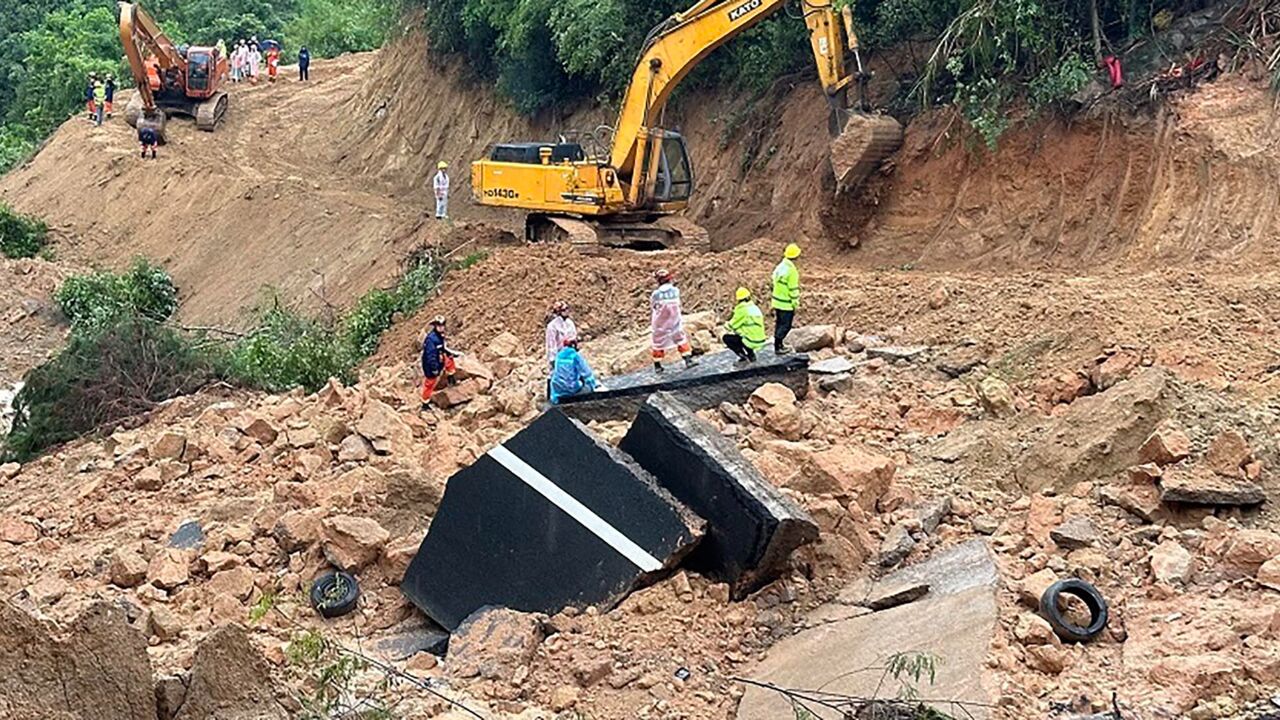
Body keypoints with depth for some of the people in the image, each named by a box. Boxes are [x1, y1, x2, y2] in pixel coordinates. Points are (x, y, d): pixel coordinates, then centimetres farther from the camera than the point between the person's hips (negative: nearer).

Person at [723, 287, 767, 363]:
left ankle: (744, 357, -1)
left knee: (726, 338, 5)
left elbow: (731, 326, -6)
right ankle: (751, 354, 20)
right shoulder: (755, 308, 12)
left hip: (751, 342, -8)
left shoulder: (742, 309, -13)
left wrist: (726, 325, 16)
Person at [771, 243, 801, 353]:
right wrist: (795, 304, -11)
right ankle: (777, 347, 4)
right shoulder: (792, 270, -22)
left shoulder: (779, 267, 4)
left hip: (777, 302, 8)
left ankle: (779, 344, 28)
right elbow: (793, 289, -20)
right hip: (786, 304, -8)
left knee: (779, 324, 18)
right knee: (786, 326, 1)